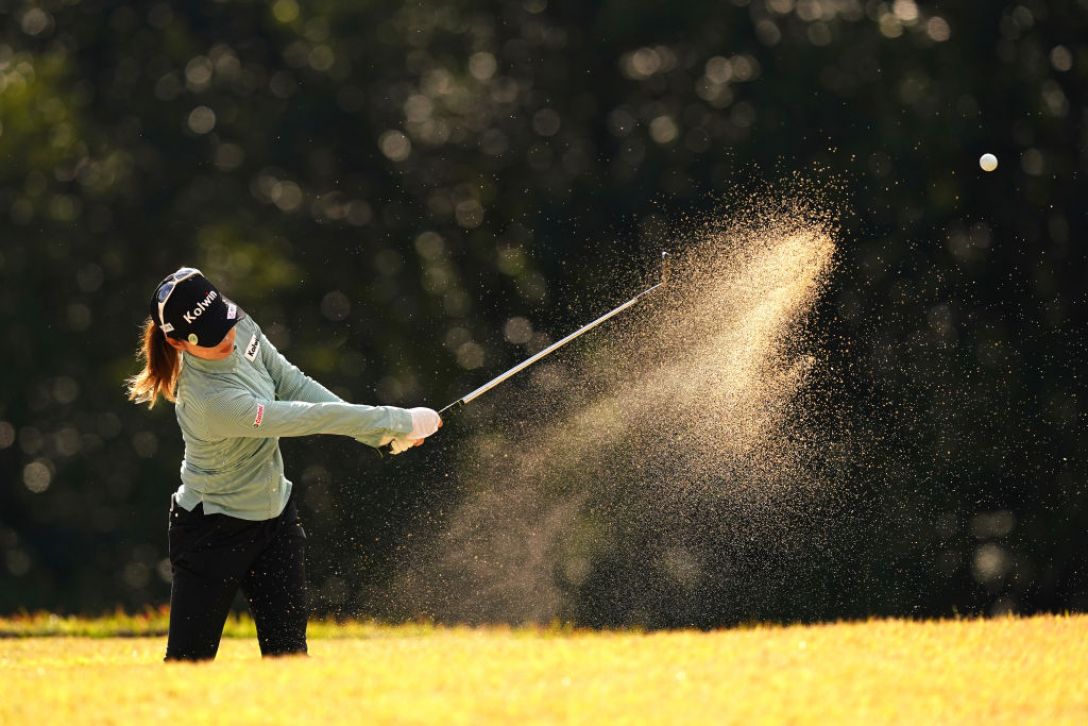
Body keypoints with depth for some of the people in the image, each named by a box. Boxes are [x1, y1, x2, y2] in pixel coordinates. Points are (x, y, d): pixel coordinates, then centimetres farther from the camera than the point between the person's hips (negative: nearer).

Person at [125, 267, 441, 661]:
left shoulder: (241, 329, -11)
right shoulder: (212, 400, -34)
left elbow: (293, 384, -2)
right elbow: (309, 418, -31)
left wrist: (379, 431, -10)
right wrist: (400, 421, -25)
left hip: (275, 515, 7)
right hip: (214, 533, -7)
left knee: (288, 651, 5)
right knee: (189, 659, -4)